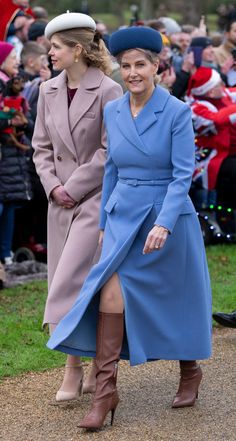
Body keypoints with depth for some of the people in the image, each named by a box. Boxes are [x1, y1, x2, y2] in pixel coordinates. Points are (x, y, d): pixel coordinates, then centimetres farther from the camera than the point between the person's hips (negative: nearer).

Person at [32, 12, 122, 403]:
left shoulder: (108, 92, -11)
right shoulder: (49, 92, 7)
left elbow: (110, 152, -12)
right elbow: (42, 146, 12)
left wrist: (72, 187, -12)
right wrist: (52, 185, -3)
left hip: (97, 198, -6)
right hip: (61, 200, 6)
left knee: (70, 282, -12)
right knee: (81, 286, 8)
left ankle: (74, 367, -5)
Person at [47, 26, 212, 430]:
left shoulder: (177, 112, -11)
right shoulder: (112, 112, 4)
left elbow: (183, 174, -14)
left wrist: (163, 224, -24)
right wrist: (104, 223, 14)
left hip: (168, 217, -4)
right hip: (123, 218, 4)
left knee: (177, 299, 9)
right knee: (113, 291, -13)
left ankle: (190, 371, 34)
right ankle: (105, 388, -13)